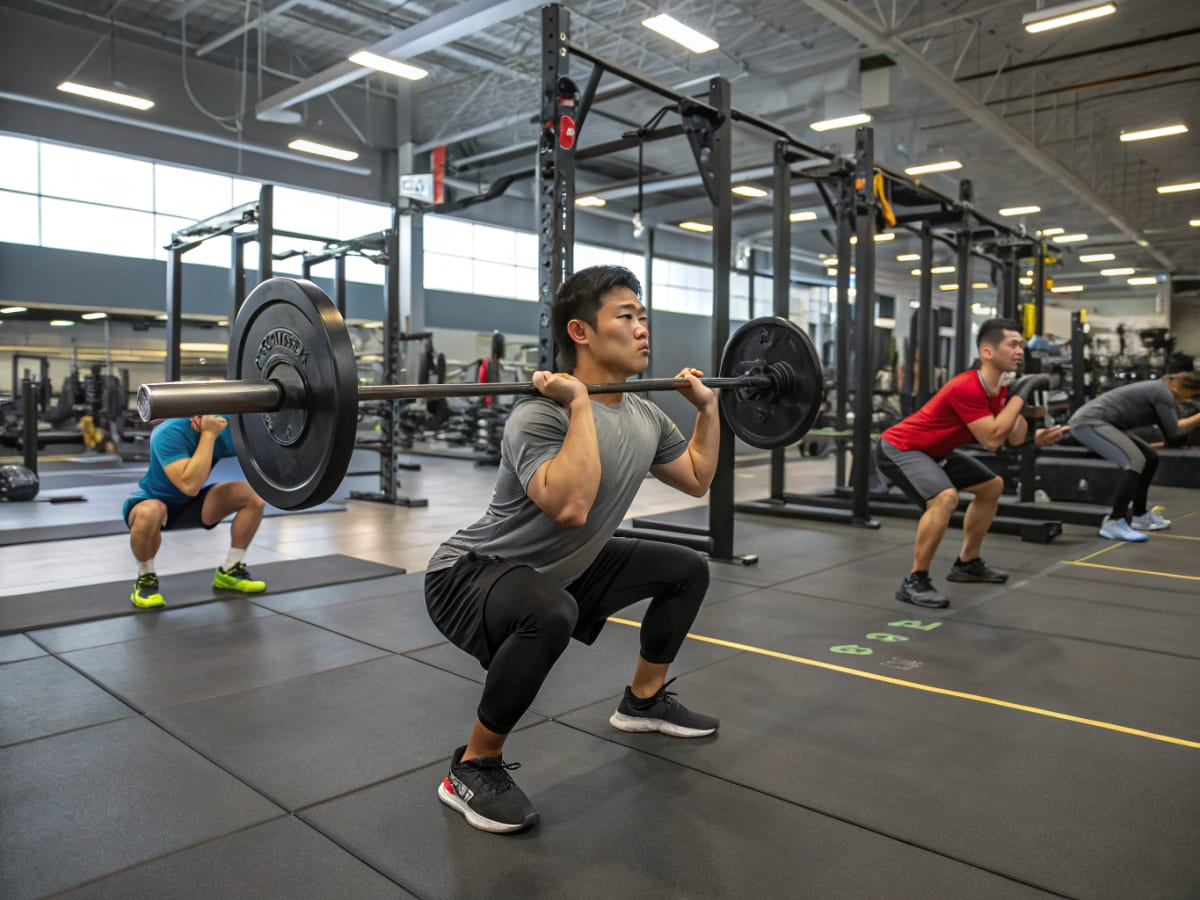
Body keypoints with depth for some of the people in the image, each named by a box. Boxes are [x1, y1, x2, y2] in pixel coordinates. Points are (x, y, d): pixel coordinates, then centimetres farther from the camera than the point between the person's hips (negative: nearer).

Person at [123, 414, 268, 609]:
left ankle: (230, 571, 0)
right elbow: (190, 485, -45)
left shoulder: (227, 430, -17)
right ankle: (145, 579, -12)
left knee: (253, 496, -16)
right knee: (149, 514, -41)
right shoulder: (169, 433, -32)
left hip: (190, 503, 5)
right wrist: (209, 434, -43)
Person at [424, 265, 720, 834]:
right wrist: (580, 403, -41)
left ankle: (644, 701, 28)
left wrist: (707, 406, 9)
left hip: (563, 568, 9)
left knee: (687, 570, 11)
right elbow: (571, 508, -45)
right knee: (549, 614, -42)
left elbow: (697, 479, 13)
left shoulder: (645, 417, -2)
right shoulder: (542, 416, -29)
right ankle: (473, 768, -16)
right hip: (470, 574, -8)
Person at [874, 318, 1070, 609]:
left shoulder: (998, 390, 2)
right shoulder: (967, 388, -28)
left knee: (992, 485, 19)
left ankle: (967, 563, 30)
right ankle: (914, 582, -20)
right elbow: (992, 439, -30)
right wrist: (1020, 394, -25)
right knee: (945, 497, -34)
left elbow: (1016, 438, 6)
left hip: (933, 450, 11)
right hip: (897, 448, -11)